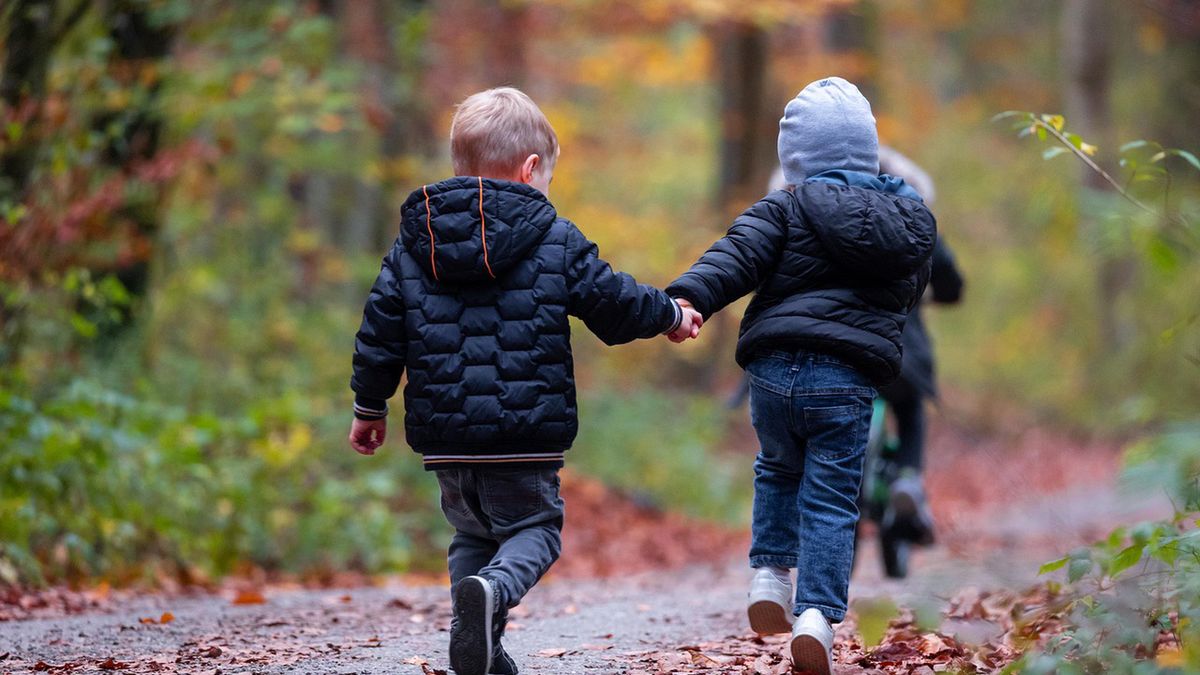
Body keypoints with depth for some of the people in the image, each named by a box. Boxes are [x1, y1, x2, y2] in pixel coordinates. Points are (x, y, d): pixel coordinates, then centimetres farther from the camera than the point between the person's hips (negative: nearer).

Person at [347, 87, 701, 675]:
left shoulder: (412, 244, 7)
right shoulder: (556, 241, -2)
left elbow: (380, 332, 7)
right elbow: (615, 305, 4)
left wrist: (369, 408, 19)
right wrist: (670, 314, 24)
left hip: (444, 438, 4)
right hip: (526, 435, -3)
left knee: (471, 534, 20)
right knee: (534, 528, 9)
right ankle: (492, 590, -24)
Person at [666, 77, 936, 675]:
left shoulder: (787, 209, 1)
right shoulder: (909, 220, 13)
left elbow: (739, 253, -15)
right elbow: (912, 290, 26)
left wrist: (690, 297, -29)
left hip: (775, 373, 0)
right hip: (848, 383, 0)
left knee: (778, 470, 28)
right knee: (831, 502, 3)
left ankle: (770, 572, 15)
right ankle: (817, 612, -14)